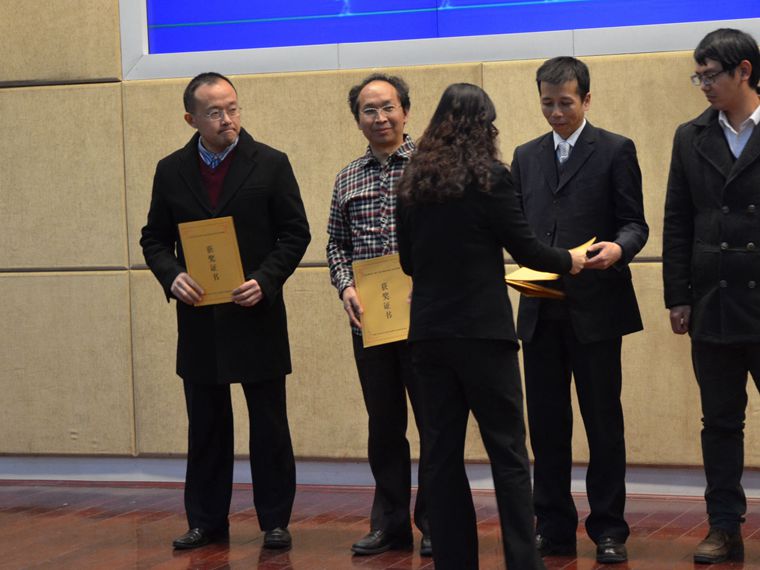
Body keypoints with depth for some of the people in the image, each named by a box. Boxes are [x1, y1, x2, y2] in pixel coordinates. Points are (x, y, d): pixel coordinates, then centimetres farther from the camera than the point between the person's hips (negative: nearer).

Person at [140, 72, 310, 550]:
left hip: (257, 314, -2)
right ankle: (207, 521, 18)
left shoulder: (271, 164, -3)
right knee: (206, 426, 10)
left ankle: (275, 521, 12)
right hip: (199, 318, 3)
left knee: (269, 426, 3)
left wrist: (265, 281, -15)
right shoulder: (171, 171, 5)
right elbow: (155, 239, 9)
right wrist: (172, 277, -11)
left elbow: (295, 233, -2)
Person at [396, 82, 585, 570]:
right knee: (508, 451, 0)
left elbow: (409, 260, 12)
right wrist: (569, 262, 13)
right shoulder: (489, 177, -9)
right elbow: (525, 248, -6)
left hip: (429, 330, 5)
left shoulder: (413, 182, 6)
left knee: (442, 453, 9)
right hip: (483, 329, -5)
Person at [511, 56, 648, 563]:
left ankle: (609, 530, 9)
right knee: (546, 424, 7)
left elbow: (635, 224, -2)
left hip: (595, 308, -4)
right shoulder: (526, 157, 15)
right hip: (540, 311, 4)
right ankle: (554, 528, 15)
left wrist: (618, 247, -23)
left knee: (603, 422, 2)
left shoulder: (615, 151, 1)